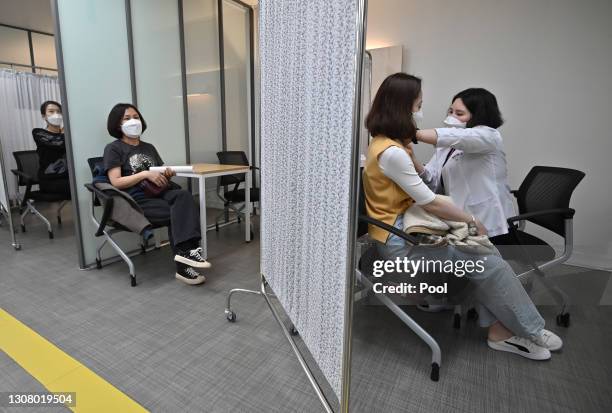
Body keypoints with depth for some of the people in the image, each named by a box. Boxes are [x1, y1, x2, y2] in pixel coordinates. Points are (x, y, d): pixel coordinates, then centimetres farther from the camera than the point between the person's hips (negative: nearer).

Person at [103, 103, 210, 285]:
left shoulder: (149, 147, 25)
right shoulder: (113, 149, 7)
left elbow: (161, 176, 24)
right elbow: (116, 182, -6)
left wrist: (168, 174, -1)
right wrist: (145, 174, -16)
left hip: (160, 192, 5)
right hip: (137, 200, -4)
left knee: (184, 195, -31)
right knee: (179, 212, -29)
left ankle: (186, 252, -39)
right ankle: (184, 266, -27)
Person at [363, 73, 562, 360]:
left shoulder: (386, 142, 9)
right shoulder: (391, 153, -23)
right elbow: (430, 204, -19)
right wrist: (472, 222, -5)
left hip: (404, 228, 9)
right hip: (399, 242, -9)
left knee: (483, 252, 1)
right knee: (490, 264, -6)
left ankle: (499, 331, 9)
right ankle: (531, 331, 17)